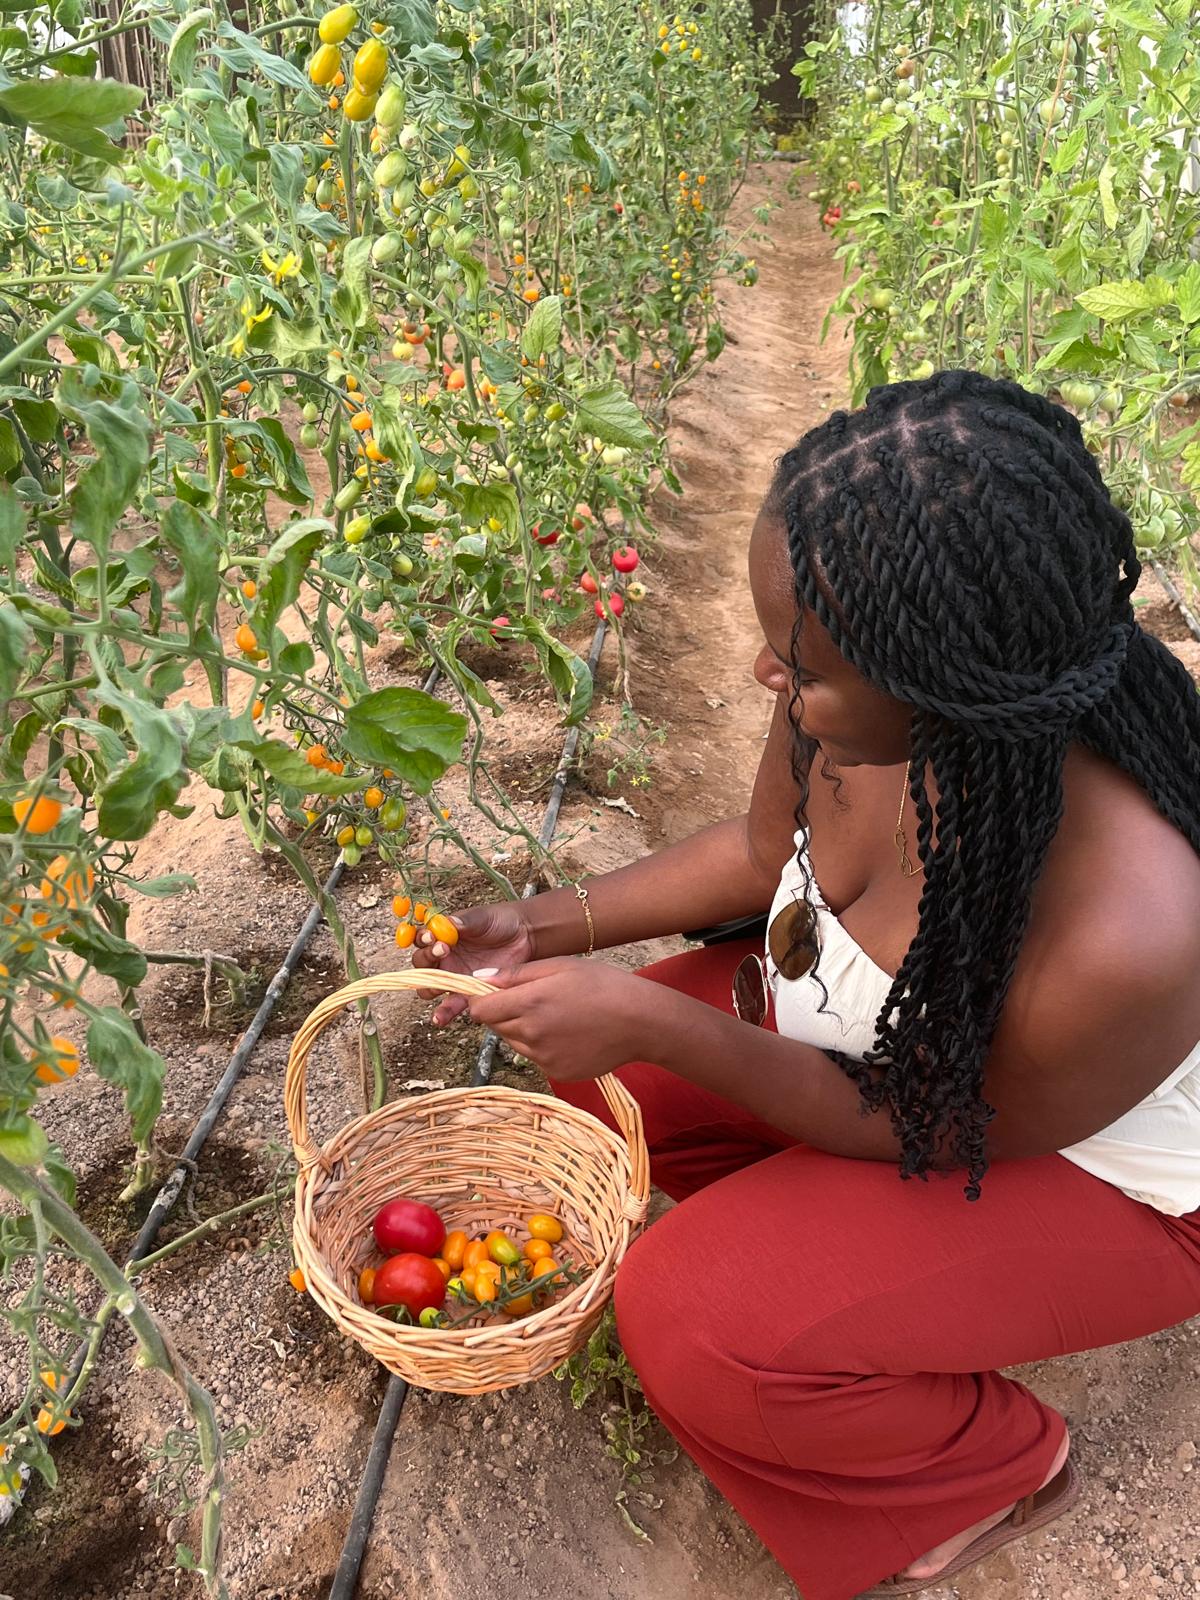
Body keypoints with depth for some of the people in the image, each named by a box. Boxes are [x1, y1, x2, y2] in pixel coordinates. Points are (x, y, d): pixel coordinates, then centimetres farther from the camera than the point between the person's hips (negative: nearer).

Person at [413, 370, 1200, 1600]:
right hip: (886, 1032, 7)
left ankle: (1004, 1468, 9)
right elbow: (759, 850, -3)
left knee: (697, 1327, -21)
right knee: (604, 1083, 0)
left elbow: (919, 1126, -23)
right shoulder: (872, 692, -24)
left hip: (1084, 1168, -6)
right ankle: (891, 1297, 13)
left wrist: (653, 1023, -31)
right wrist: (548, 929, -11)